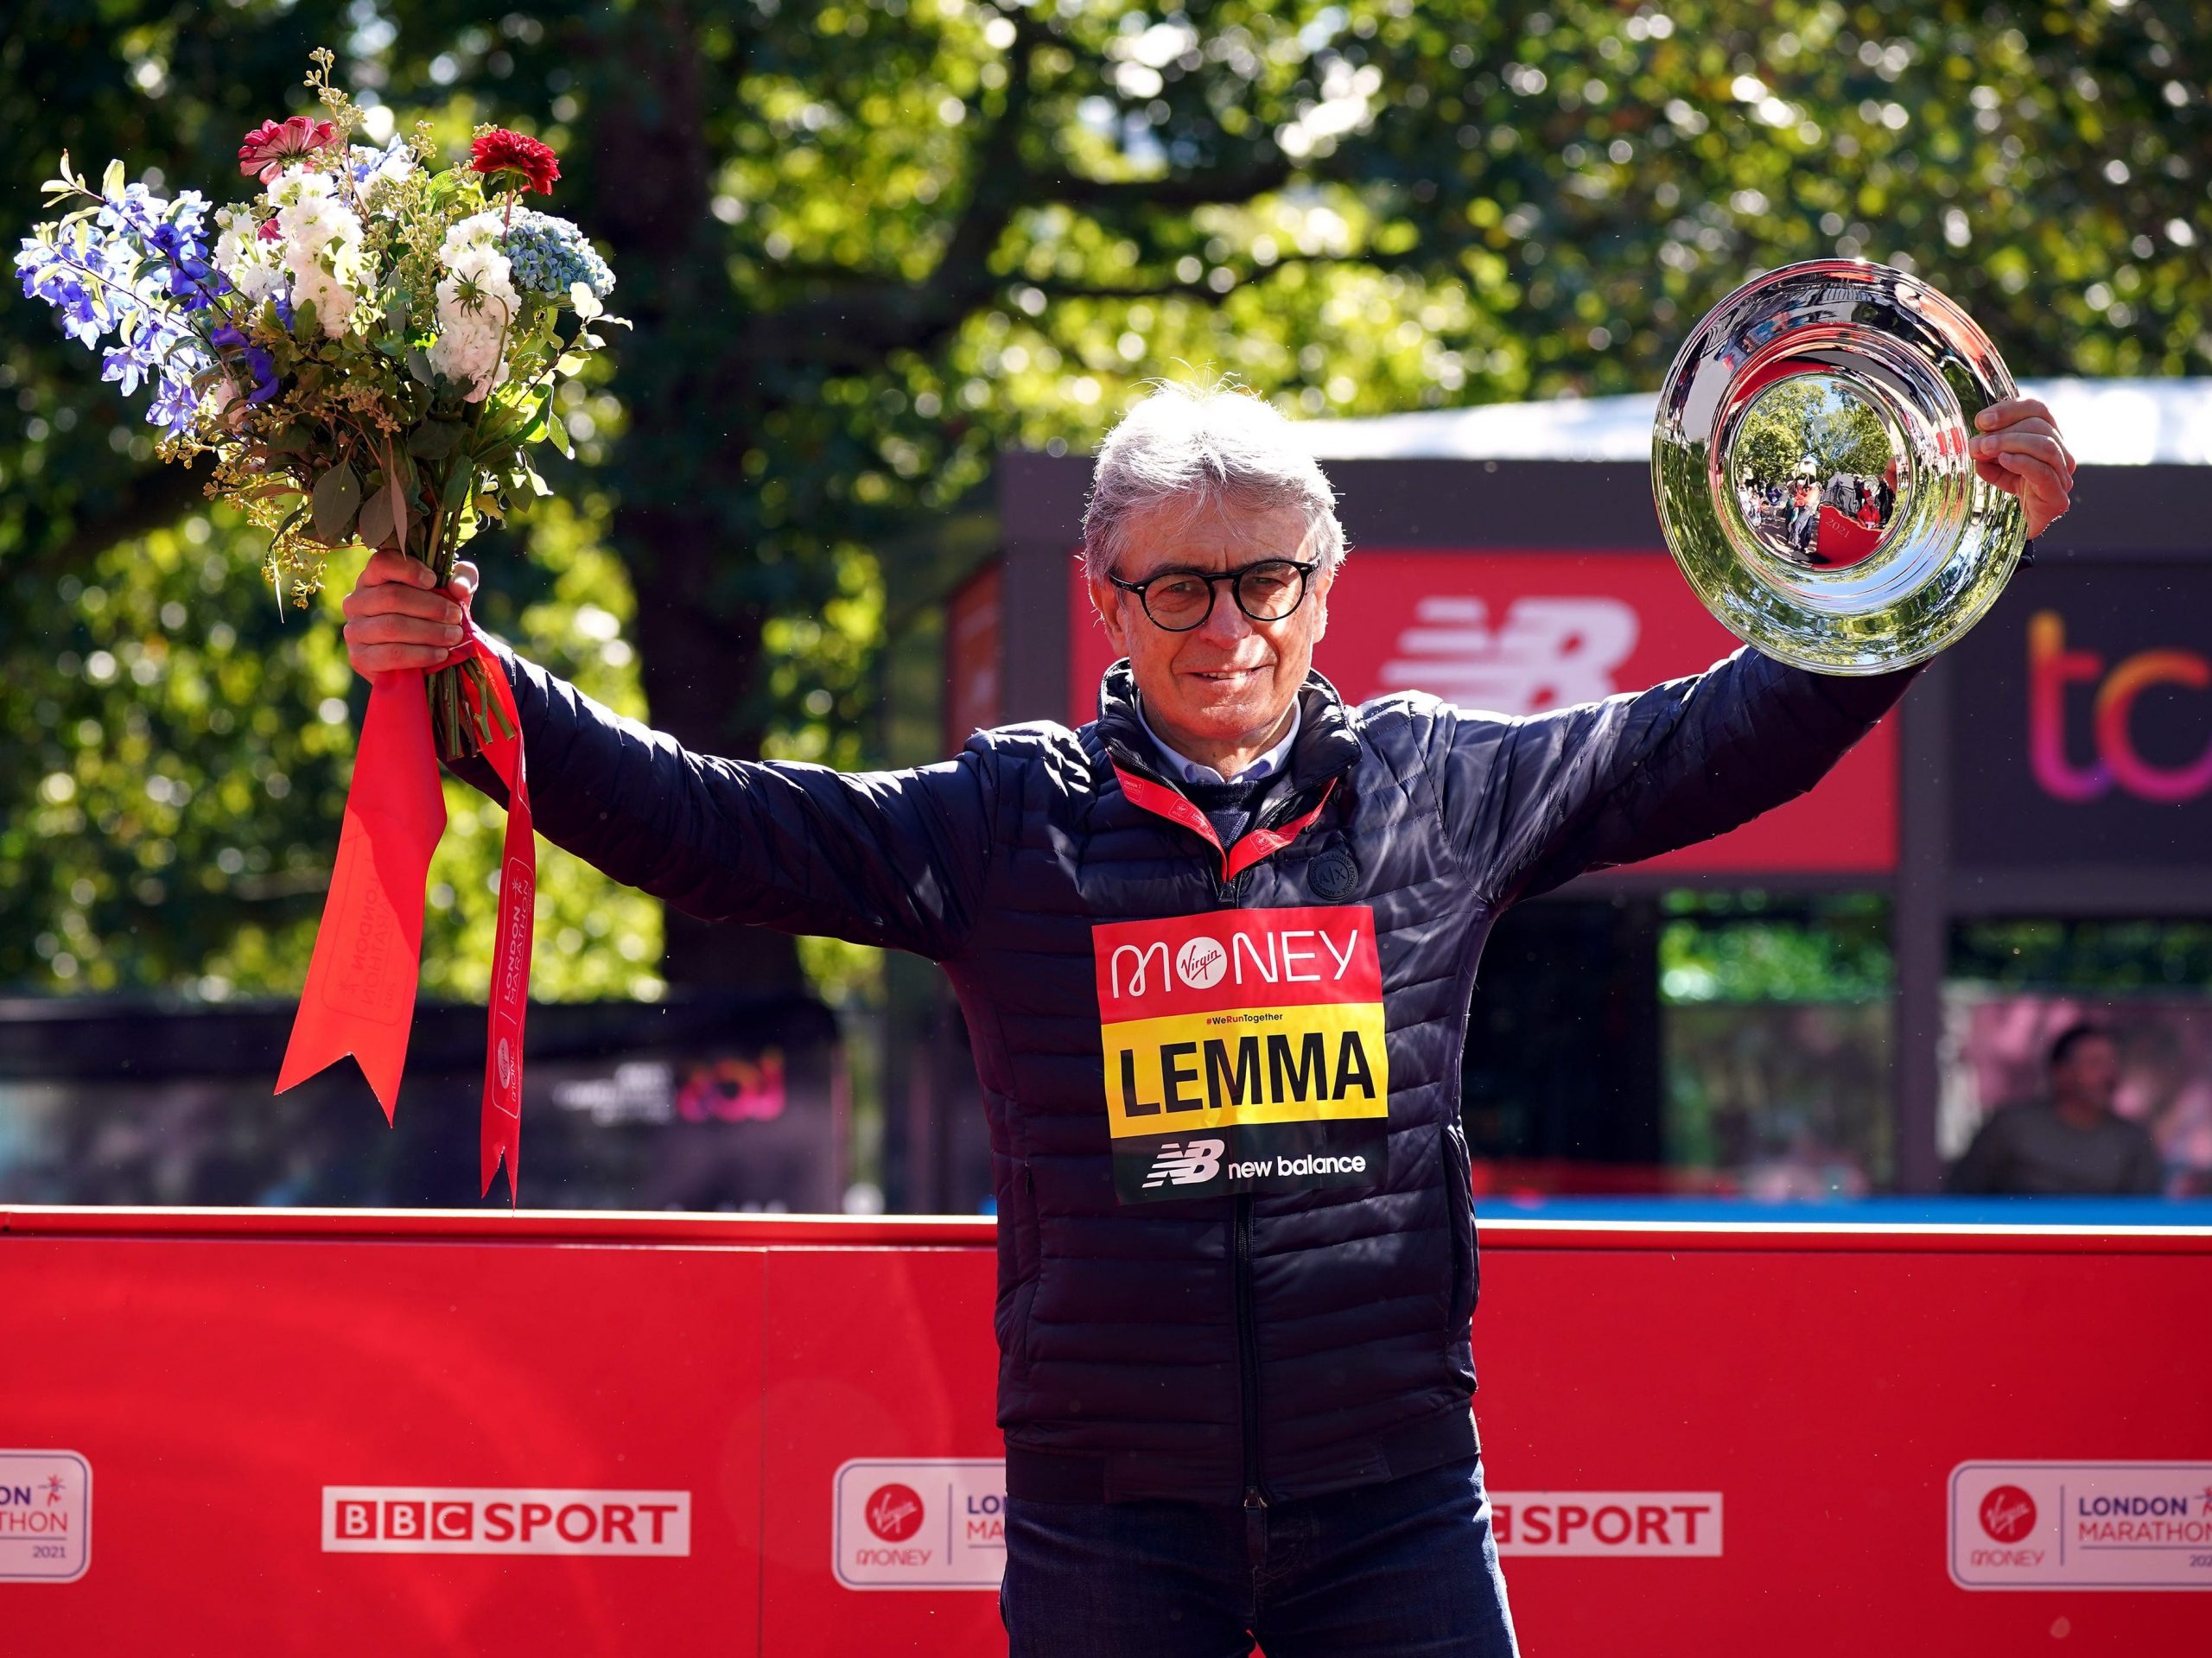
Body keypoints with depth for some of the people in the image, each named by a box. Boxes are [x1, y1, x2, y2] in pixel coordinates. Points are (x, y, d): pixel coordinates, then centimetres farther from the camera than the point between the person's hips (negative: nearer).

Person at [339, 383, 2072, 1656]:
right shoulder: (1007, 823, 2)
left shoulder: (1441, 788, 6)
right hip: (1109, 1518, -1)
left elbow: (1720, 739, 8)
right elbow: (703, 821, -1)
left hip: (1392, 1499, 1)